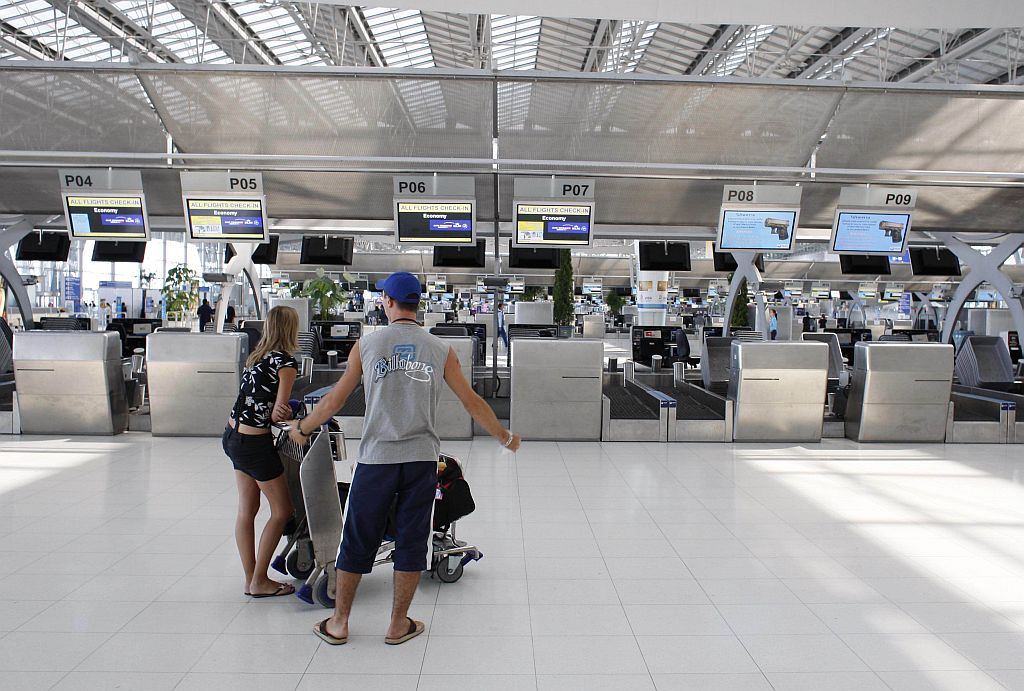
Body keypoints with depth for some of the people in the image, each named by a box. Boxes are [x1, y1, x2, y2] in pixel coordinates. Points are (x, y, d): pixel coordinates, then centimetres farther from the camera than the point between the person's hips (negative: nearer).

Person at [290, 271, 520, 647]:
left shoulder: (367, 344, 1)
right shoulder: (440, 349, 3)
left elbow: (335, 399, 7)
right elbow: (472, 402, 5)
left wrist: (301, 428, 24)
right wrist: (506, 437, 19)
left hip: (376, 458, 0)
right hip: (421, 459, 1)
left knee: (357, 541, 12)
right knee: (411, 542, 11)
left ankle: (338, 623, 26)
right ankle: (398, 625, 22)